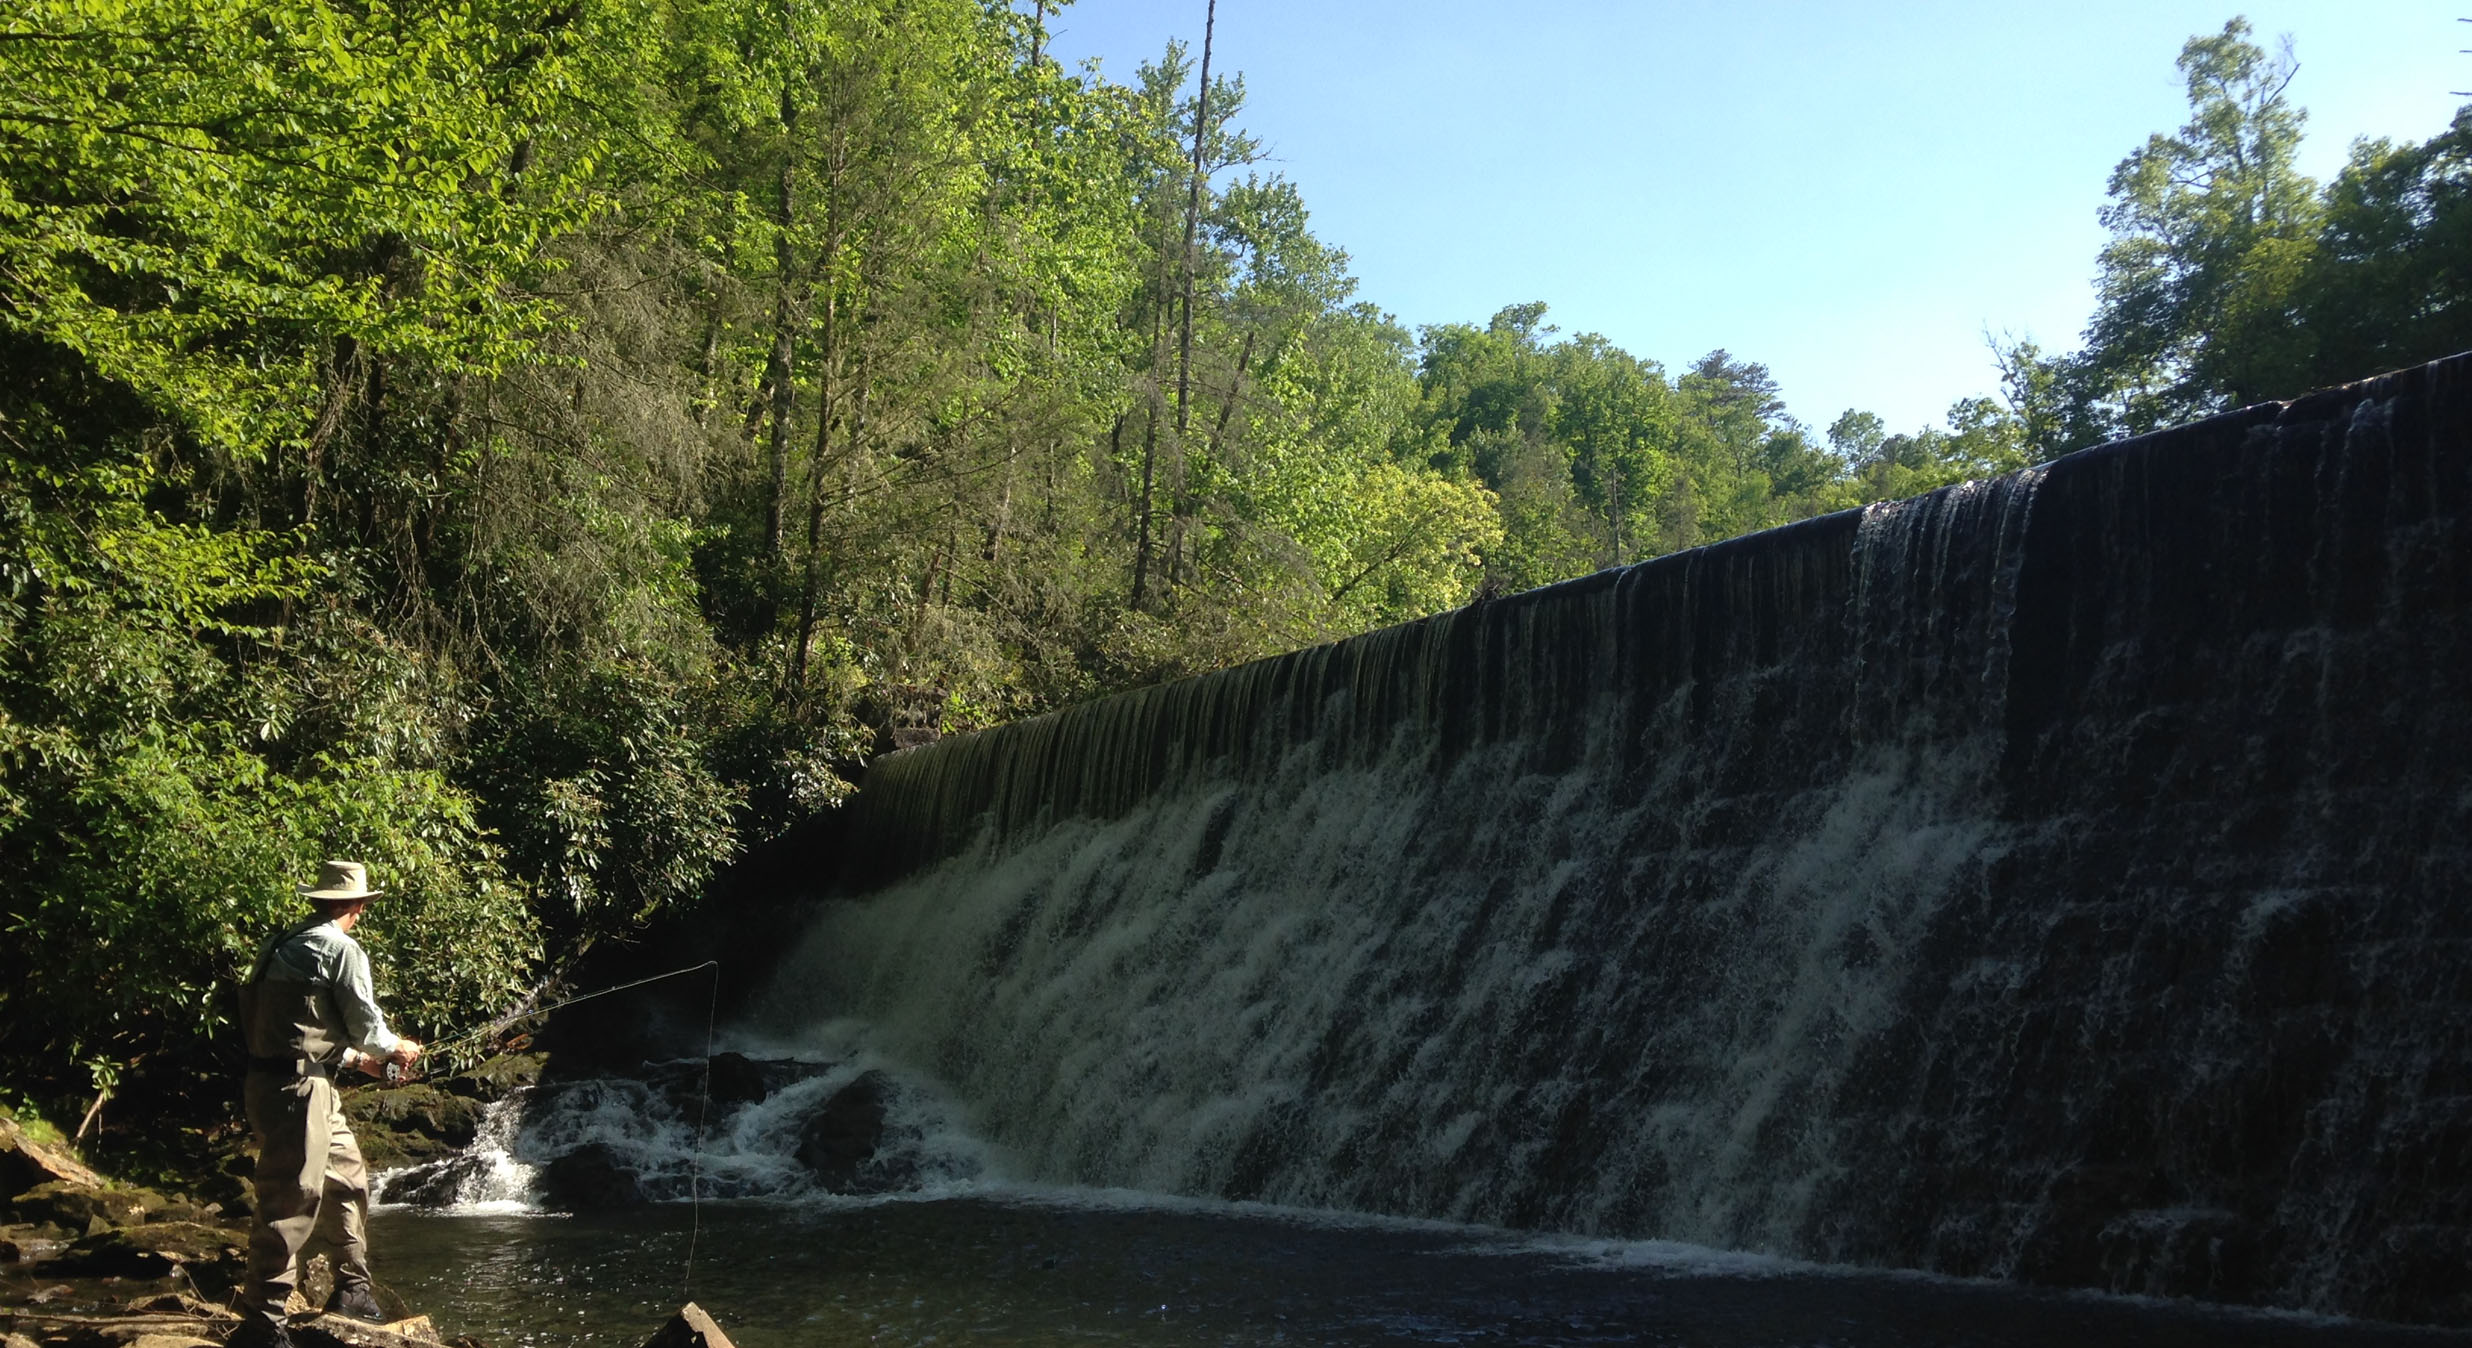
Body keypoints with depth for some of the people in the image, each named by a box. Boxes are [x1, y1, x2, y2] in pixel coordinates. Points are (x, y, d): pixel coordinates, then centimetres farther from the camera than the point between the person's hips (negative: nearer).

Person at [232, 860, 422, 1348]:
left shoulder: (287, 943, 17)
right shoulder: (340, 948, -10)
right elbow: (365, 1021, -4)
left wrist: (356, 1058, 31)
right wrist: (397, 1049, 16)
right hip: (295, 1088, -10)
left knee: (348, 1179, 19)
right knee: (292, 1201, -9)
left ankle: (352, 1290, 29)